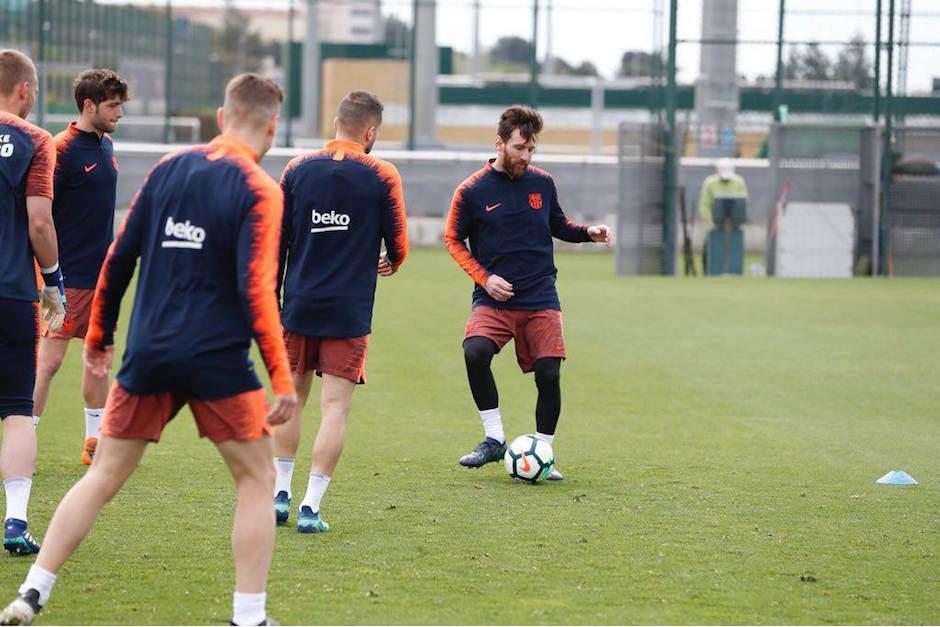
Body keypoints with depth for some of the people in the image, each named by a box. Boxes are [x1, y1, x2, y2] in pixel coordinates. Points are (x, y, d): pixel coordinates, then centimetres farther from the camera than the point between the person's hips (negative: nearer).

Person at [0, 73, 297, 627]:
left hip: (149, 353, 4)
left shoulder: (168, 169, 7)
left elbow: (120, 256, 10)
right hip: (217, 358, -4)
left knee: (103, 477, 11)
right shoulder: (259, 190, -8)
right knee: (257, 479, 10)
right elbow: (256, 289, -15)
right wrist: (282, 379, -14)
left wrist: (99, 334, 20)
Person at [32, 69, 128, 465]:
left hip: (101, 274, 9)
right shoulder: (63, 149, -15)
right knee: (50, 359, -8)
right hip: (69, 278, -9)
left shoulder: (106, 146, 11)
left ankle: (95, 442, 22)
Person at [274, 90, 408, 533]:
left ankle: (281, 493, 19)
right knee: (335, 406, -2)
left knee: (292, 397, 18)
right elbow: (398, 246, 1)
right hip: (349, 313, -3)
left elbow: (275, 241, 5)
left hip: (299, 308, 3)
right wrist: (391, 264, 24)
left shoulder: (298, 170, 3)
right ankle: (310, 508, -8)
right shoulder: (381, 176, -5)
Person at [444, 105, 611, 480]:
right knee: (475, 353, -27)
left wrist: (587, 232, 1)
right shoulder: (472, 191, -3)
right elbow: (453, 239, 6)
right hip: (493, 300, -2)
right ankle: (494, 440, -13)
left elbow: (557, 225, 21)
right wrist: (484, 277, -7)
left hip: (540, 299, 2)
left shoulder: (542, 183, 6)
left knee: (549, 375, -6)